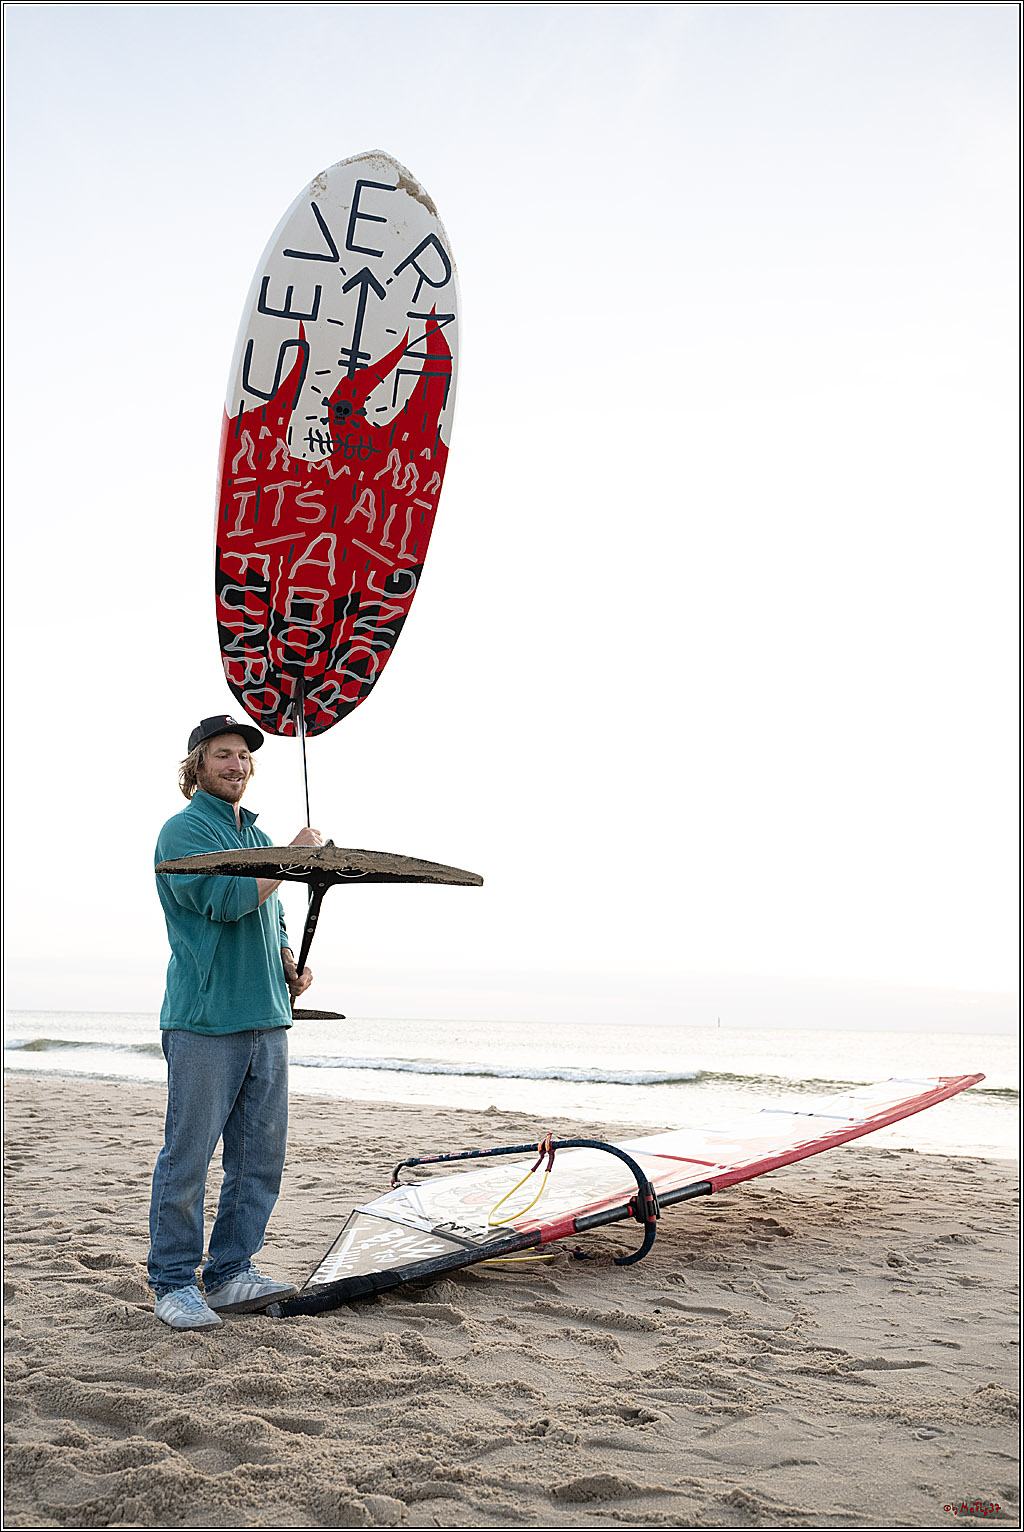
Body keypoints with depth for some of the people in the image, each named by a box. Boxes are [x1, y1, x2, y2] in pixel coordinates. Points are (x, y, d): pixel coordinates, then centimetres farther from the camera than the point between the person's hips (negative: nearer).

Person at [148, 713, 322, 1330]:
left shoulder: (259, 837, 20)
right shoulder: (184, 830, -4)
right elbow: (225, 899, -20)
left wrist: (292, 965, 8)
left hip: (268, 1021, 8)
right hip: (204, 1023, -7)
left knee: (261, 1158, 8)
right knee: (189, 1157, -1)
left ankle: (232, 1273, 19)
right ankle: (175, 1283, 11)